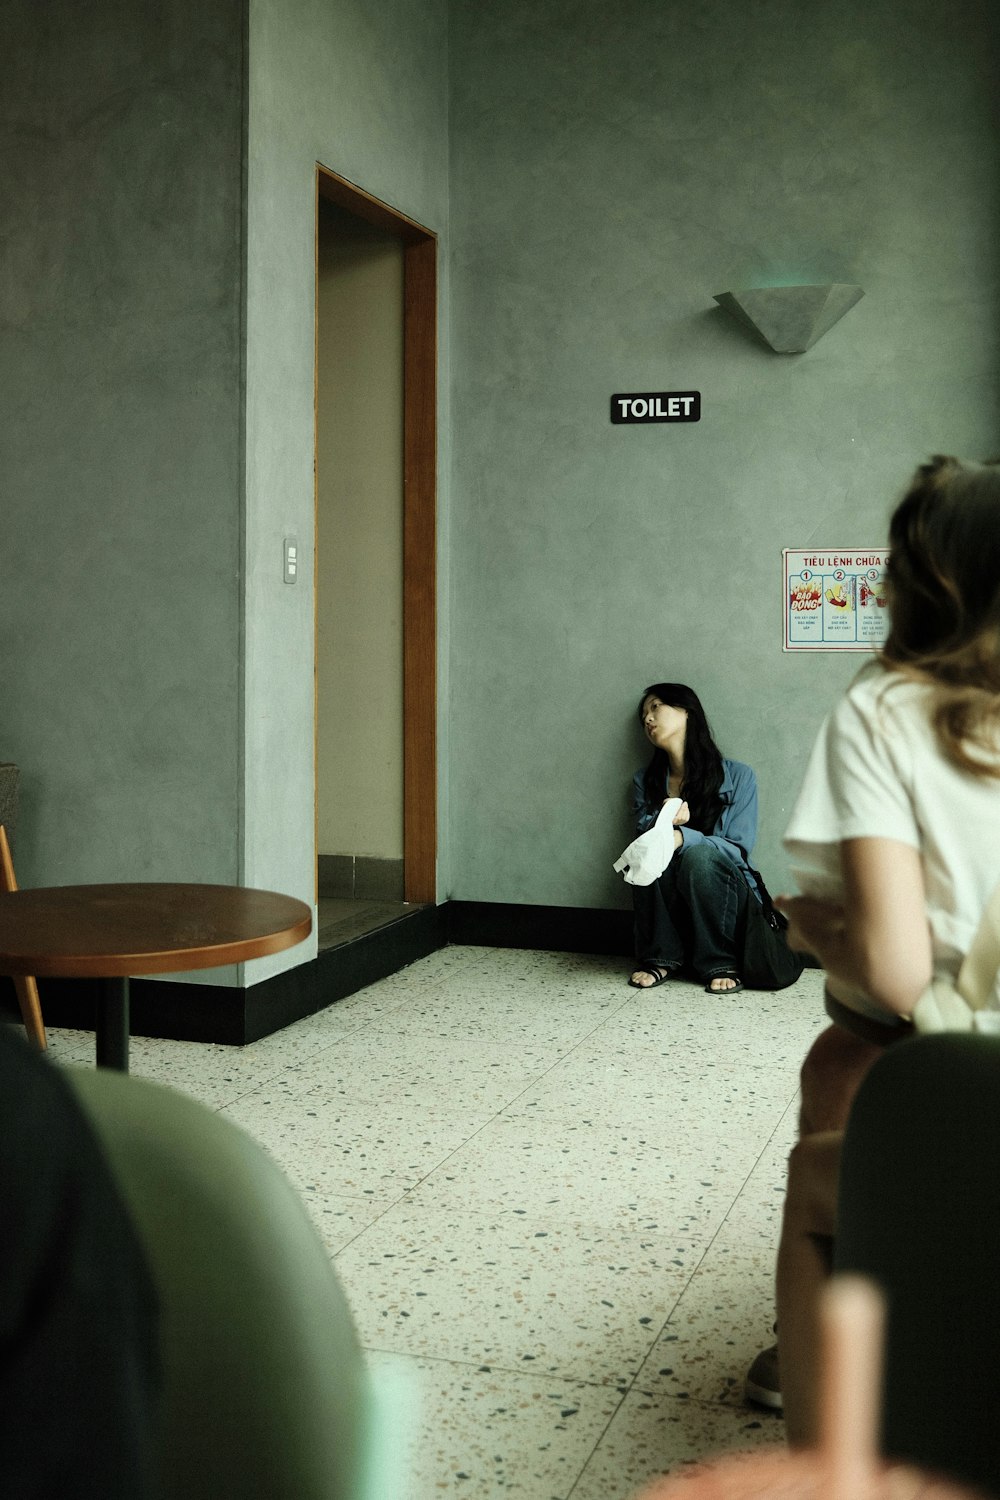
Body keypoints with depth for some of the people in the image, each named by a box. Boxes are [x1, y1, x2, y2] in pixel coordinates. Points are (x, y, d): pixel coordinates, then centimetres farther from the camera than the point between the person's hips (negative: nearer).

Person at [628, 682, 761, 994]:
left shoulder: (738, 777, -5)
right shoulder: (646, 781, 7)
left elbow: (738, 849, -13)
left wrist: (682, 837, -31)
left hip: (726, 897, -2)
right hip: (667, 904, 3)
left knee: (699, 855, -33)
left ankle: (721, 964, -17)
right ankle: (659, 958, -14)